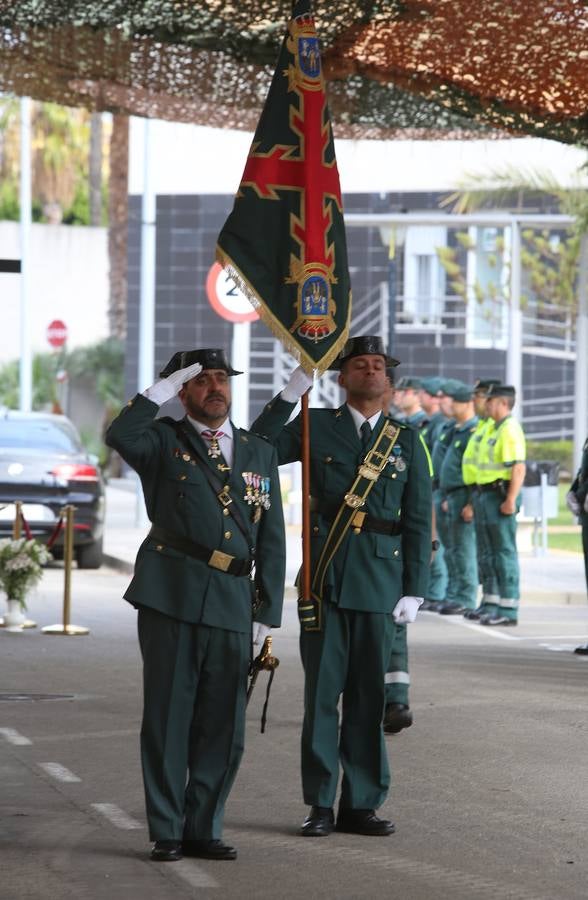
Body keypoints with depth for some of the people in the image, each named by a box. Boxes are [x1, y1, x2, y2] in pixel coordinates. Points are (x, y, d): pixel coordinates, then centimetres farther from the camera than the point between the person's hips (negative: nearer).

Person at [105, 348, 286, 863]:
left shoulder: (260, 453, 16)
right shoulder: (164, 442, 7)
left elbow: (271, 541, 13)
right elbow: (120, 436, -19)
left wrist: (268, 612, 7)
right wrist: (163, 389, -11)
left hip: (233, 602, 3)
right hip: (172, 595, -3)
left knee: (223, 725, 5)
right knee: (168, 717, 0)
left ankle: (203, 828, 15)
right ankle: (167, 832, 7)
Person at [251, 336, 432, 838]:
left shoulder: (406, 441, 10)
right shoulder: (315, 427, 8)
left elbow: (418, 522, 8)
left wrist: (414, 589, 0)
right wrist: (290, 395, -8)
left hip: (379, 581, 1)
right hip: (325, 576, -1)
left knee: (369, 695, 4)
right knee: (322, 692, 0)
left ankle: (362, 804, 11)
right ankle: (321, 805, 5)